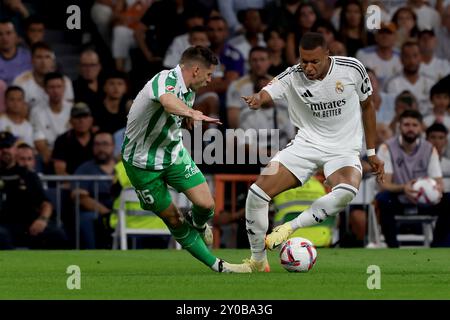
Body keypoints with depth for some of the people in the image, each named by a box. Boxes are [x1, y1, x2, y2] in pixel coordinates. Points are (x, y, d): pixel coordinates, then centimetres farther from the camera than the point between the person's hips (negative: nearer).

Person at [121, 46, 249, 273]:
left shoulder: (189, 92, 1)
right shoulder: (165, 80, -27)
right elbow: (168, 101, -53)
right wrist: (192, 113, -69)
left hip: (174, 154, 7)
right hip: (143, 162, -7)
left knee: (206, 204, -9)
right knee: (173, 220, 0)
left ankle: (199, 225, 26)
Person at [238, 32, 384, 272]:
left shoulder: (352, 69, -9)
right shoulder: (293, 77, -9)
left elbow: (367, 106, 6)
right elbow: (266, 94, -25)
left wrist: (371, 153, 10)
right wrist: (257, 99, -52)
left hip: (344, 150, -2)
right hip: (306, 144, 2)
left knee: (346, 192, -37)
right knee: (258, 193, -14)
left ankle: (291, 227, -20)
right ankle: (258, 261, 5)